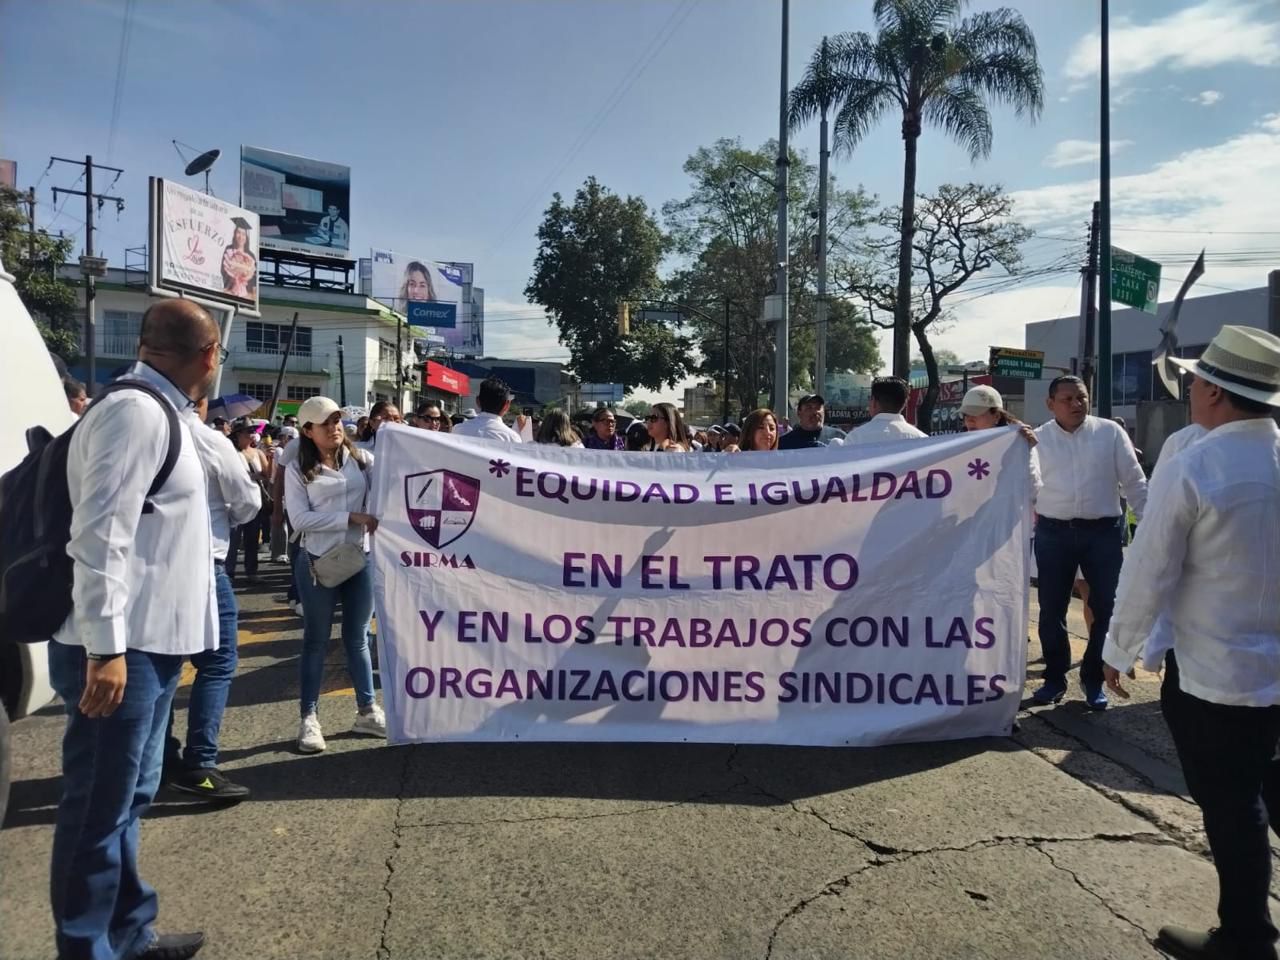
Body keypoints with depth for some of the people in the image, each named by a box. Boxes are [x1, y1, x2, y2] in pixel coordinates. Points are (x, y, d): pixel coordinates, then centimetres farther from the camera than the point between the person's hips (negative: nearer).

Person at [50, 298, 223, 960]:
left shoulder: (157, 413, 16)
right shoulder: (137, 412, -16)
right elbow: (100, 535, -23)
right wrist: (107, 648, -24)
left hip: (148, 643, 10)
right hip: (120, 650, -10)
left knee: (127, 800, 20)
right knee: (100, 809, 1)